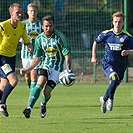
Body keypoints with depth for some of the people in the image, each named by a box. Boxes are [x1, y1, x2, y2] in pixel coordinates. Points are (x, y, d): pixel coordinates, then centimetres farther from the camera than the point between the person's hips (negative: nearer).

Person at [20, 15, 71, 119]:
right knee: (40, 83, -25)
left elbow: (67, 54, -16)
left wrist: (68, 71, -27)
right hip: (46, 64, 3)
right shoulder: (39, 39, -3)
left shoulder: (60, 37, -17)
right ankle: (29, 108, -33)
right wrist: (27, 70, 0)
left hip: (58, 67, -3)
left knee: (47, 92, -8)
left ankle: (43, 104, 28)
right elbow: (37, 58, 8)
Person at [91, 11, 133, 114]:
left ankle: (104, 99, 39)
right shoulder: (106, 34, -3)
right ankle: (110, 99, -5)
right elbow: (96, 42, 14)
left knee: (114, 85, 10)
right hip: (108, 63, -2)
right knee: (115, 78, -27)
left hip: (121, 66, 2)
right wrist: (94, 57, 13)